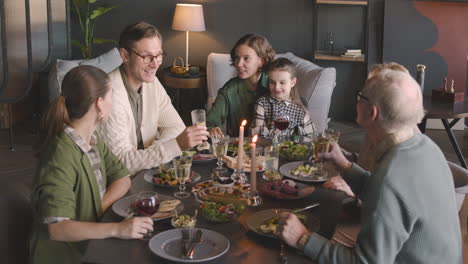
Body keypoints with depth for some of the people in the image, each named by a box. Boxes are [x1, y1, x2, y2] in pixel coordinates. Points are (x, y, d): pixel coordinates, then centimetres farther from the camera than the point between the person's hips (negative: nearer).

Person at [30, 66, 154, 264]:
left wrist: (99, 208, -12)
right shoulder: (61, 158, -25)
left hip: (90, 241, 7)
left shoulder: (92, 140, 2)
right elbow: (57, 229, -30)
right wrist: (117, 229, -36)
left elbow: (122, 179, 5)